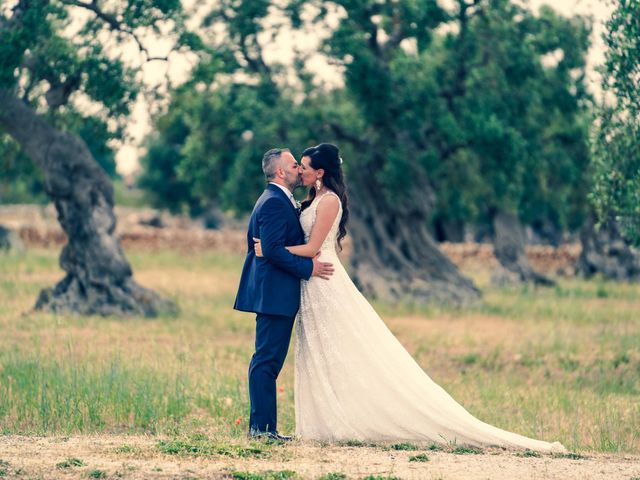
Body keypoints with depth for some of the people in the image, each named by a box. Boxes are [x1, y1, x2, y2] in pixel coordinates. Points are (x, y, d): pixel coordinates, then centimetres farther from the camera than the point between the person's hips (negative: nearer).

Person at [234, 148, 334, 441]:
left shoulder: (277, 200, 19)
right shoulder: (274, 202, -14)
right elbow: (273, 250, -23)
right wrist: (308, 268, -19)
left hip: (275, 294, 11)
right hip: (274, 294, -11)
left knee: (269, 362, 10)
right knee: (266, 360, -8)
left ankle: (265, 427, 12)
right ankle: (261, 426, -7)